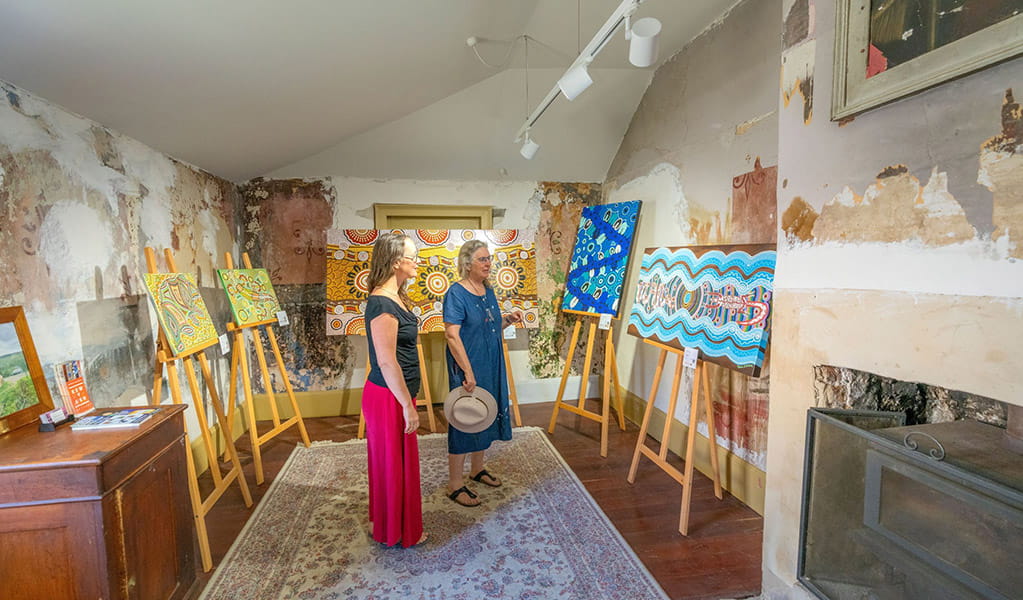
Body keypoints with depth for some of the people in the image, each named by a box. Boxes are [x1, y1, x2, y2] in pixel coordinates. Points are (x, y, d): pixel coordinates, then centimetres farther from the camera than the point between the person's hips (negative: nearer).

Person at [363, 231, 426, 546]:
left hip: (395, 394, 10)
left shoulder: (395, 297, 7)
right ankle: (398, 531, 28)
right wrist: (407, 405, -23)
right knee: (395, 462, 7)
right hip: (389, 398, -10)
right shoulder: (382, 304, -24)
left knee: (394, 461, 23)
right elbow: (387, 361, -27)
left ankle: (386, 522, 42)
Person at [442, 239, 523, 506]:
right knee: (464, 421, 1)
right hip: (467, 368, -8)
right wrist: (468, 372, -25)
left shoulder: (488, 291, 8)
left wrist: (508, 319, -2)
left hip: (491, 367, 8)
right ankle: (455, 485, 17)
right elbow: (452, 335, -23)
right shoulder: (456, 294, -17)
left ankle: (477, 469, 39)